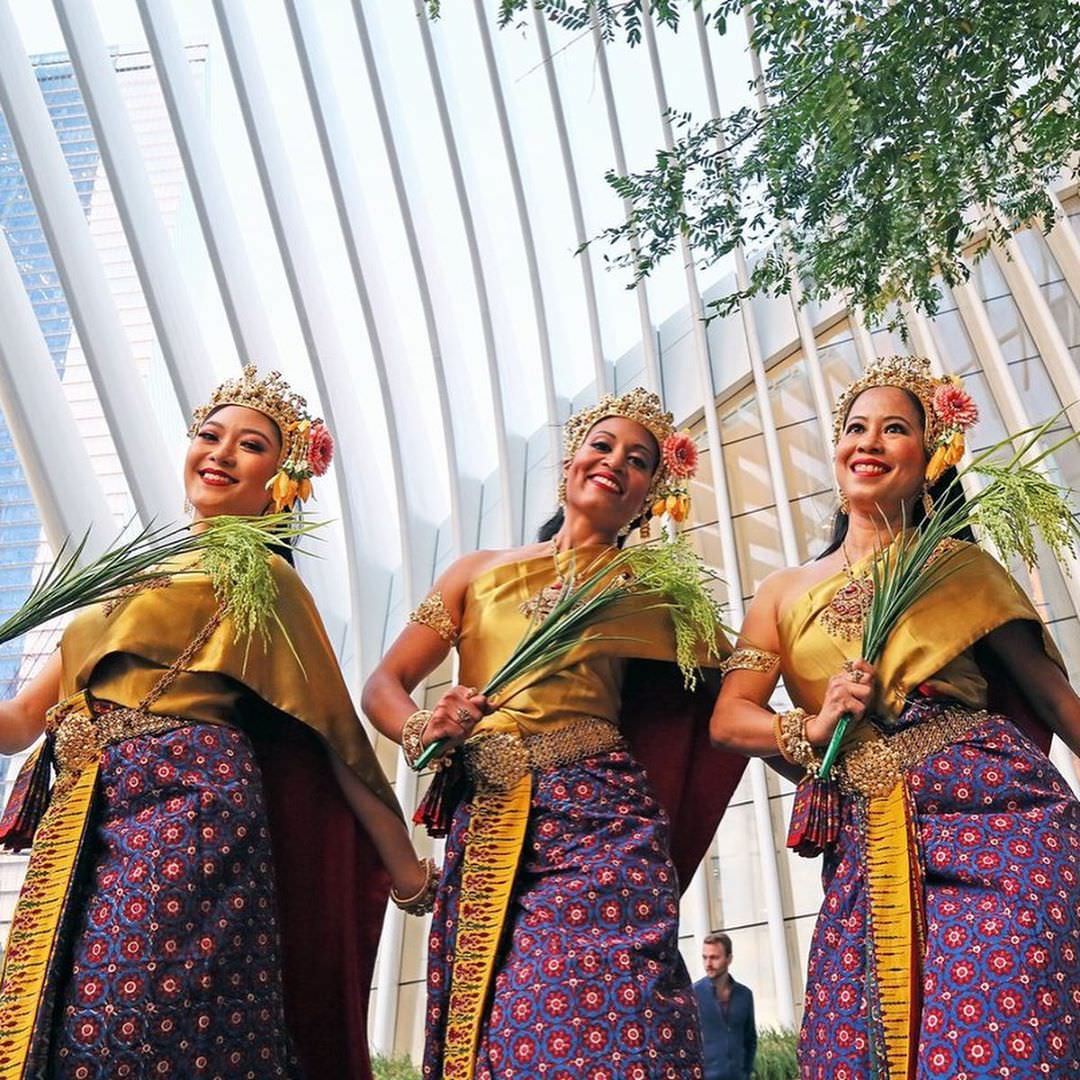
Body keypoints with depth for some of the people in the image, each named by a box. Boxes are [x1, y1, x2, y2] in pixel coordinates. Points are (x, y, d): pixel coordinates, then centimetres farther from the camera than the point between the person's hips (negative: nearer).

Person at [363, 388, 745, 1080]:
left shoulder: (649, 589, 13)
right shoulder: (481, 572, 15)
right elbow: (385, 684, 10)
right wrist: (422, 731, -8)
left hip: (600, 823, -1)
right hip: (486, 830, 2)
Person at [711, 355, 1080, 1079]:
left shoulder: (959, 566, 10)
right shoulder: (786, 593, 16)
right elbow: (729, 719, 7)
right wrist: (808, 730, -12)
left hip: (989, 817, -2)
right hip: (866, 850, 3)